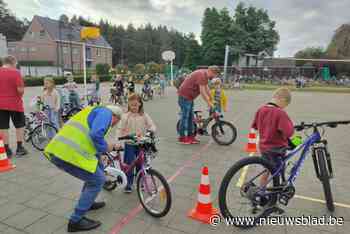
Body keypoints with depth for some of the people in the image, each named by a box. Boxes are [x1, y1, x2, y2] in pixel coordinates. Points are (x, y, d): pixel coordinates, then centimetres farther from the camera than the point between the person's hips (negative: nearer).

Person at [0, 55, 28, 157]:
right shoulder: (15, 72, -11)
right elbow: (20, 89, -17)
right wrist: (20, 96, 2)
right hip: (15, 104, -4)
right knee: (20, 125, 11)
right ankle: (19, 148, 13)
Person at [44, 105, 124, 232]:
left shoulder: (95, 112, 31)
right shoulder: (105, 112, 1)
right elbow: (96, 135, -18)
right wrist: (106, 147, 1)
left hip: (57, 150, 10)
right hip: (69, 153, -10)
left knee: (97, 168, 25)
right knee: (98, 180, 6)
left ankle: (87, 202, 41)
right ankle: (76, 220, 13)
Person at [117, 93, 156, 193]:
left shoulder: (144, 115, -1)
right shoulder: (125, 116, -4)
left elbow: (152, 126, -1)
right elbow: (120, 129, -3)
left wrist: (150, 131, -22)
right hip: (129, 143, -1)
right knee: (129, 164, 4)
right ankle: (129, 184, 21)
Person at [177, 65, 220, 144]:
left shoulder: (205, 75, 10)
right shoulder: (202, 75, -22)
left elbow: (206, 88, 17)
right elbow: (202, 92, -24)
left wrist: (211, 100, 17)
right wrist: (209, 103, -18)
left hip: (189, 96, 11)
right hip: (185, 96, -11)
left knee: (190, 117, 12)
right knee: (185, 117, -5)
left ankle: (190, 136, 18)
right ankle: (182, 138, 4)